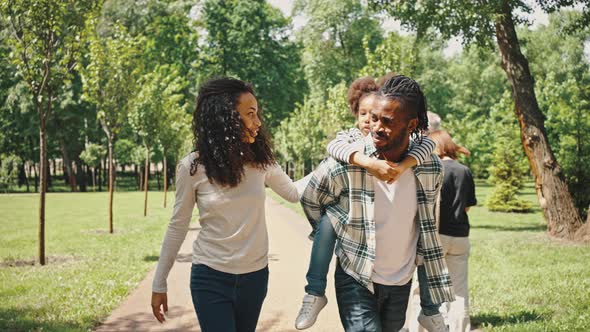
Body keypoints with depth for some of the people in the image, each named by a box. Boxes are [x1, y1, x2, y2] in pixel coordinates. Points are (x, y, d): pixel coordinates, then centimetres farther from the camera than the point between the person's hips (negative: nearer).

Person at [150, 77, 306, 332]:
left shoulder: (260, 161, -2)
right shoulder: (192, 167, -10)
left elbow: (294, 193, 13)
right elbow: (177, 227, -1)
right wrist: (159, 284, 3)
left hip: (255, 275, 3)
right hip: (211, 278, -3)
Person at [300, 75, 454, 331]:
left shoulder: (430, 167, -9)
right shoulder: (345, 162, -20)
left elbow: (428, 228, 7)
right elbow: (310, 200, -2)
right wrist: (335, 237, 2)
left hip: (402, 281, 4)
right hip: (357, 279, -4)